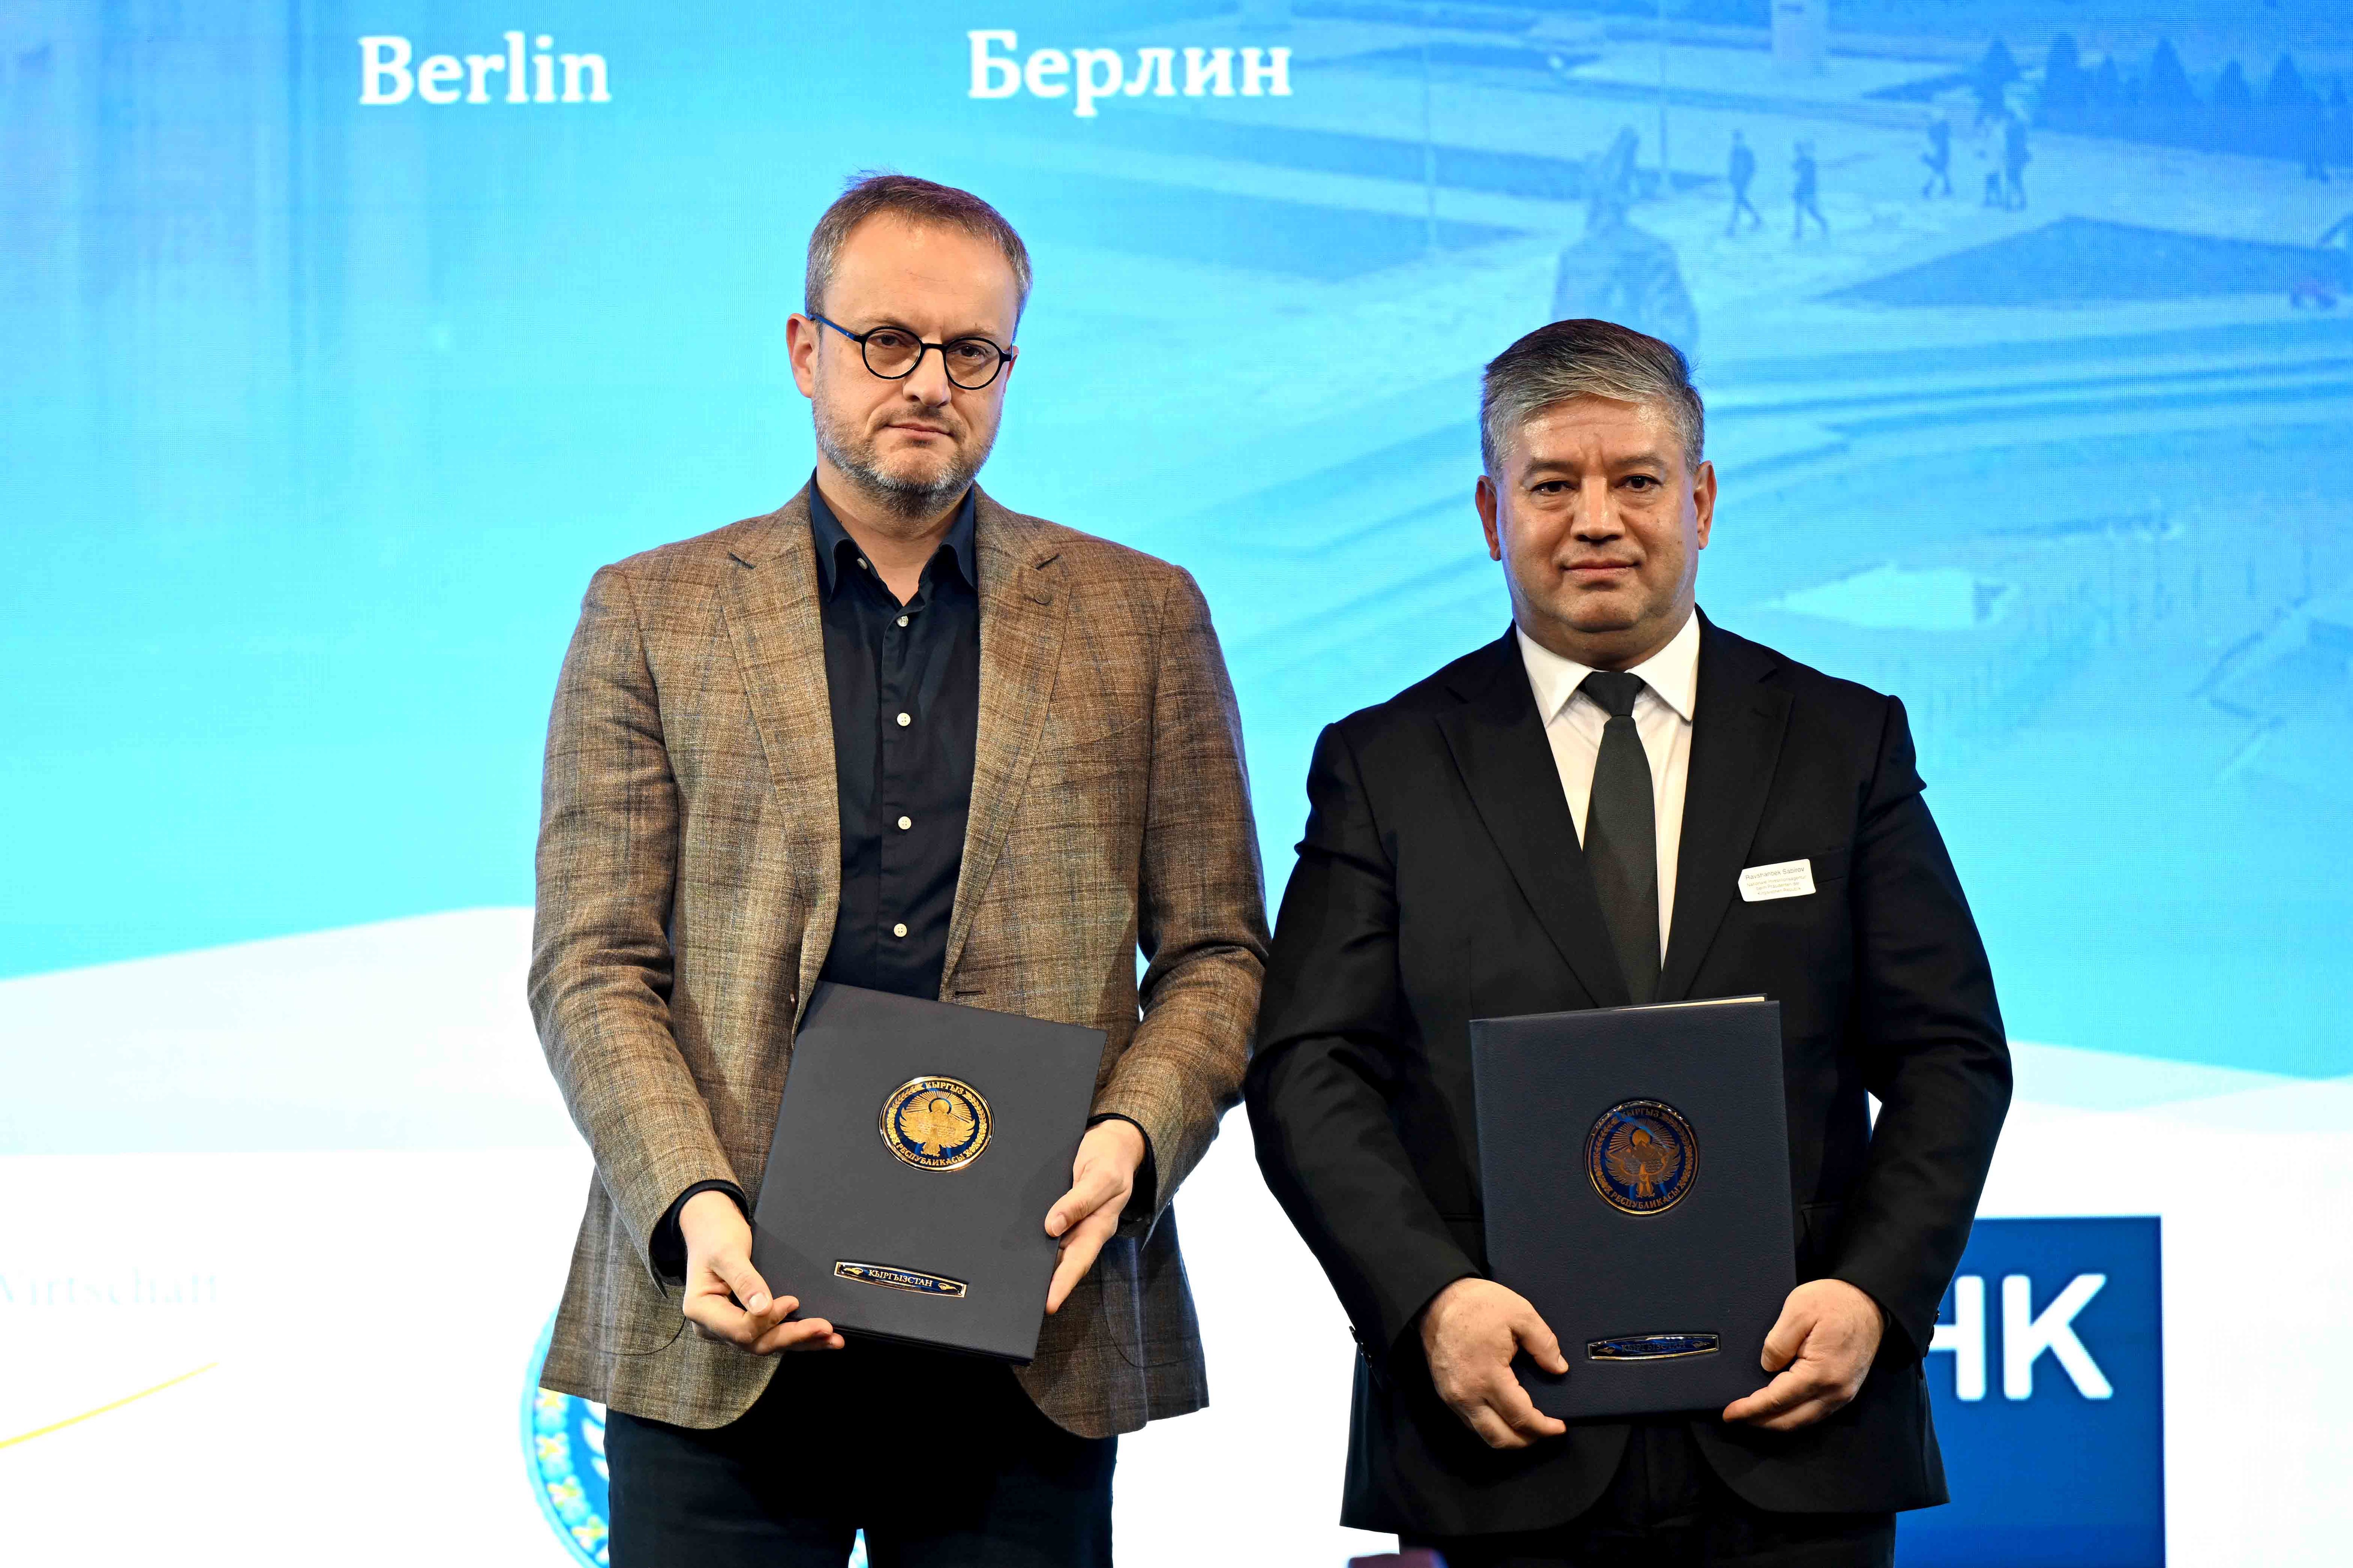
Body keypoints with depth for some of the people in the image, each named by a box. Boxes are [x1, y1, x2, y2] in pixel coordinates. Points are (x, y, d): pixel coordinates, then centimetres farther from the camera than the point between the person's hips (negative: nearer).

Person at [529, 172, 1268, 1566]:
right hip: (730, 1320, 0)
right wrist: (692, 1207, -12)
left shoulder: (1143, 617, 11)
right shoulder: (652, 614, 9)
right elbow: (590, 966, 3)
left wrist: (1132, 1136, -9)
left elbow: (1217, 953, 10)